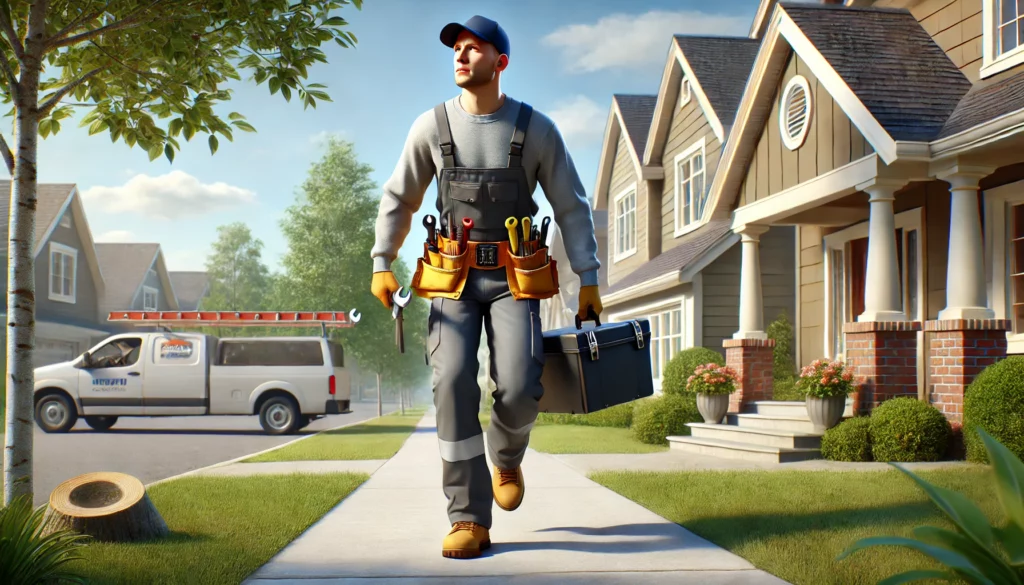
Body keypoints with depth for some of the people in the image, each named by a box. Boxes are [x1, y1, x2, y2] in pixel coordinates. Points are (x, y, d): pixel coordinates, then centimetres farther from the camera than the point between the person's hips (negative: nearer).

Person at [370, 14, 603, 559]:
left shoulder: (535, 128, 1)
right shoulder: (432, 125, 3)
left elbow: (571, 207, 5)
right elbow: (398, 199, 13)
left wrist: (588, 279, 0)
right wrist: (381, 264, 5)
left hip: (515, 279, -1)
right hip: (453, 278, 1)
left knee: (518, 391, -15)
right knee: (454, 384, -17)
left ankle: (506, 457, 23)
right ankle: (469, 520, -11)